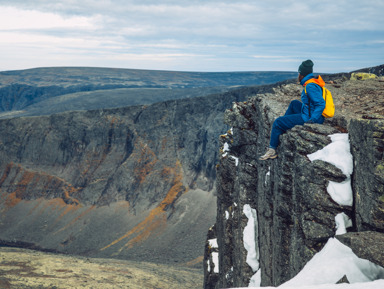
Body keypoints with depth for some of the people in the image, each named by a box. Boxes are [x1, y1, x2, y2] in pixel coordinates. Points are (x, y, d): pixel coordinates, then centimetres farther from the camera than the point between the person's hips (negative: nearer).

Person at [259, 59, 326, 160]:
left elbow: (321, 104, -27)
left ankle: (272, 150, 5)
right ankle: (281, 129, 36)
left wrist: (312, 120, -30)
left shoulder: (310, 86, -22)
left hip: (308, 118, -10)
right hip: (311, 116, 10)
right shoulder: (314, 82, 8)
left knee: (277, 122, -4)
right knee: (294, 103, 31)